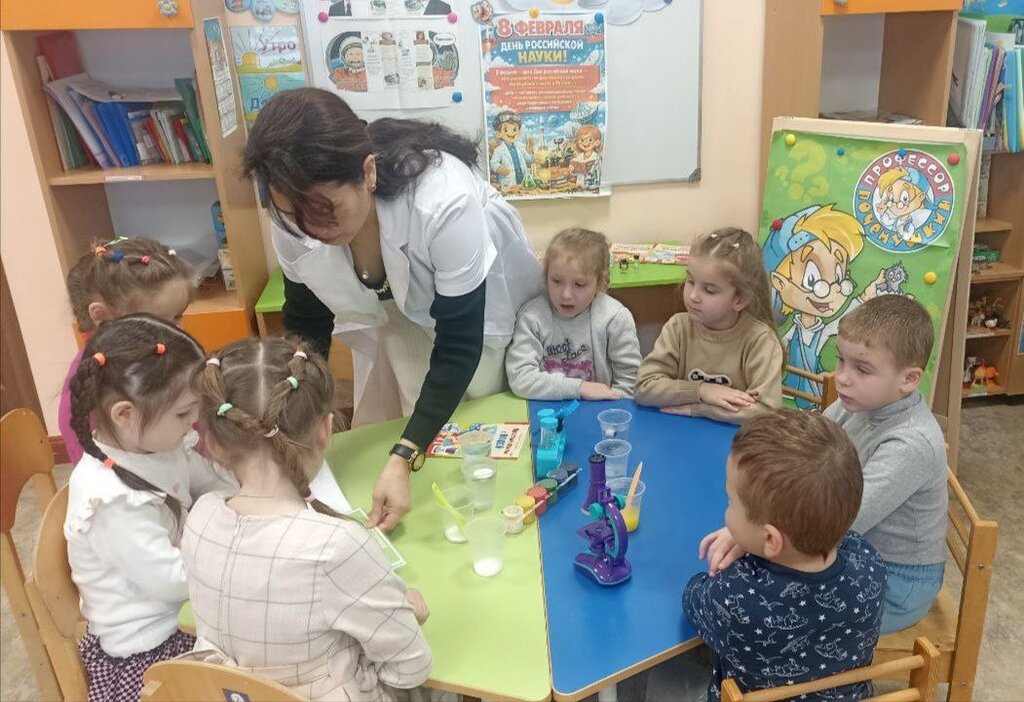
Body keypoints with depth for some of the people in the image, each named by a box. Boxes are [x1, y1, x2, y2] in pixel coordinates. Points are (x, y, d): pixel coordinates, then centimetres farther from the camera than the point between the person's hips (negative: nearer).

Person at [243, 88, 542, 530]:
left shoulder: (445, 202, -42)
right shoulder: (295, 218, -26)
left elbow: (458, 345, -33)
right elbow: (306, 325, -10)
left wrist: (403, 459, -41)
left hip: (477, 312, -3)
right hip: (390, 316, 4)